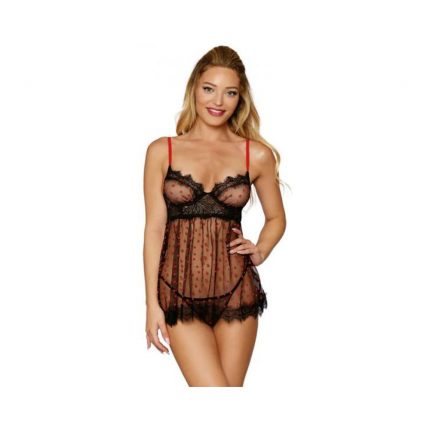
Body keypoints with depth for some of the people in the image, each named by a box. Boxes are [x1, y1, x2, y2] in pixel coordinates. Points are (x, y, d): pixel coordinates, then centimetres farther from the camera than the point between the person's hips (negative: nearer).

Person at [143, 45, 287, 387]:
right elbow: (154, 227, 1)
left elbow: (276, 218, 18)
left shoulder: (257, 155, 4)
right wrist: (152, 303, -2)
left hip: (235, 290, 2)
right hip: (180, 292, -1)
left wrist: (260, 252, -3)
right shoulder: (162, 151, 2)